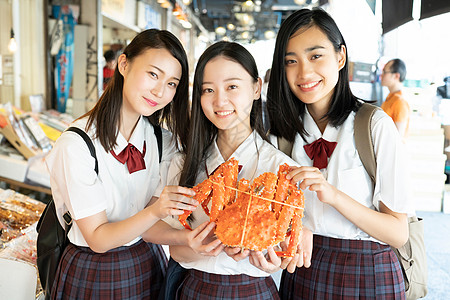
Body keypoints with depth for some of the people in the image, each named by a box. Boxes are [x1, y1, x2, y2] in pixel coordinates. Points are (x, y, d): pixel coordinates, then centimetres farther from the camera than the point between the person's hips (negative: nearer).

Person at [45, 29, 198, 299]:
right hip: (93, 274, -4)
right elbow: (97, 239, -21)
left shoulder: (162, 140, -7)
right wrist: (155, 211, -36)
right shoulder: (77, 145, -23)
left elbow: (151, 226, -10)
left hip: (148, 265, 5)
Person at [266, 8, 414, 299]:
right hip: (301, 273, 4)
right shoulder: (288, 128, -1)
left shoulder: (376, 125, -14)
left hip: (367, 276, -3)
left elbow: (398, 233, -14)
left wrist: (333, 195, -28)